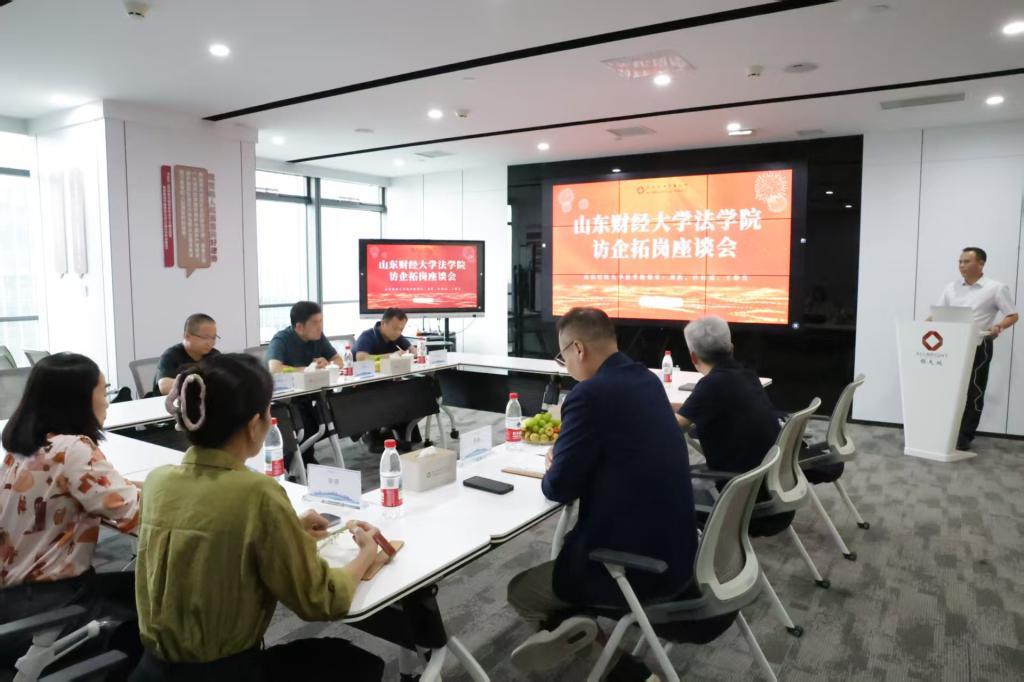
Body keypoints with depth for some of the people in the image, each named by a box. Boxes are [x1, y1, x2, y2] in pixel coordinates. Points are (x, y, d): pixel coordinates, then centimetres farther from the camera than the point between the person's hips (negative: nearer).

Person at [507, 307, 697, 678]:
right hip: (674, 550, 8)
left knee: (519, 591, 17)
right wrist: (568, 455, 10)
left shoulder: (590, 394, -22)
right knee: (560, 559, 32)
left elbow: (559, 489, -15)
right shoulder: (648, 380, 4)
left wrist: (552, 469, 7)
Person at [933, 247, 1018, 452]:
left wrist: (999, 327, -22)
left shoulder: (996, 288, -2)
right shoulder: (951, 287, 10)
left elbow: (1012, 316, -1)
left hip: (978, 347, -4)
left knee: (973, 393, 2)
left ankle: (965, 436, 9)